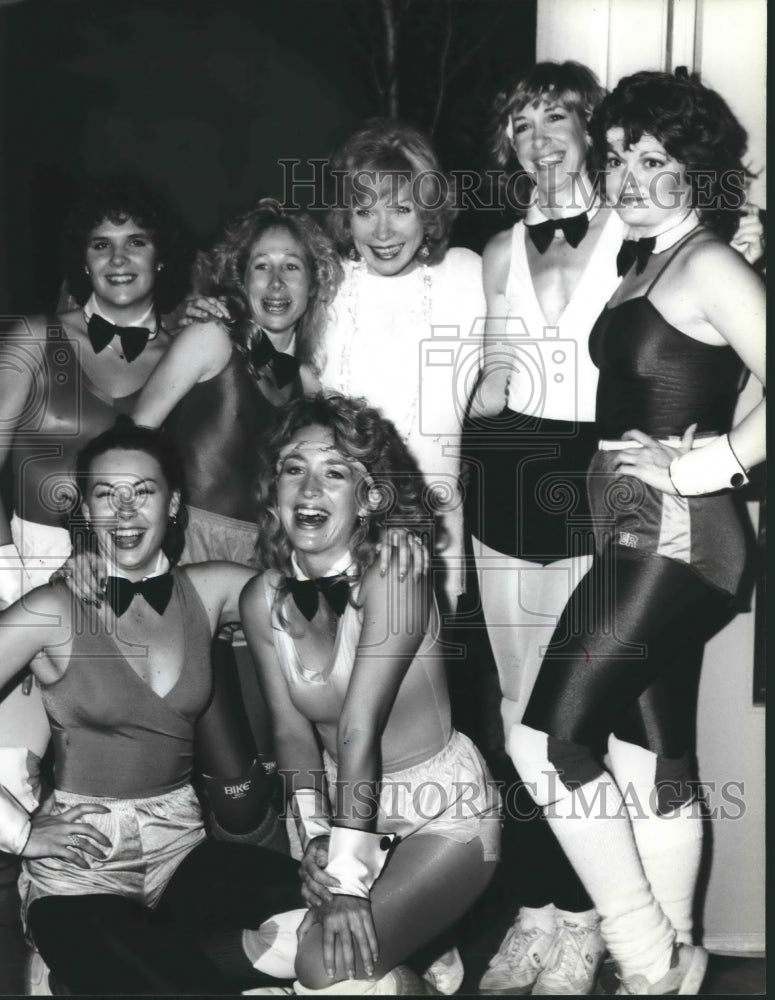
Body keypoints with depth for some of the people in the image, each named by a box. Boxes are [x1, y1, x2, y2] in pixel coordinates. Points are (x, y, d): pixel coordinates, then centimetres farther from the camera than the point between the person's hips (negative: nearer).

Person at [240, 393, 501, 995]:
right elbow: (293, 731, -4)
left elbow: (359, 730, -28)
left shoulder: (393, 578, -23)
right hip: (345, 806, 6)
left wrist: (350, 877, -28)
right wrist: (316, 836, -17)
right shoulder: (262, 600, -5)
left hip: (443, 815, -6)